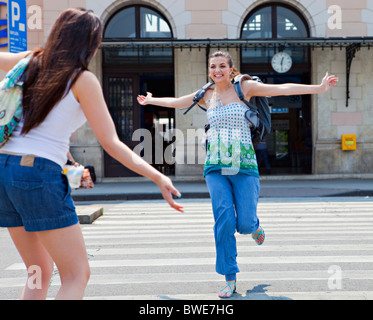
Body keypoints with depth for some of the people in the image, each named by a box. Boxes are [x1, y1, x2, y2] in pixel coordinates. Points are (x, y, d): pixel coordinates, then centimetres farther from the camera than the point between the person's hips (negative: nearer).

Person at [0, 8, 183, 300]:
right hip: (39, 173, -7)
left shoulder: (32, 62, 11)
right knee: (77, 275, 0)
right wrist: (158, 177, -9)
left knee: (40, 272, 19)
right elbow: (111, 143, -8)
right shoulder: (83, 80, -5)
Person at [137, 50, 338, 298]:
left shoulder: (244, 88, 2)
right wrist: (151, 100, 41)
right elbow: (176, 102, 29)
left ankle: (254, 225, 33)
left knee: (245, 224, -7)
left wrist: (319, 88, -9)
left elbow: (282, 89, -3)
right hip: (216, 167, 2)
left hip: (244, 166, -2)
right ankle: (230, 279, 1)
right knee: (224, 220, -10)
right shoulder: (207, 95, 12)